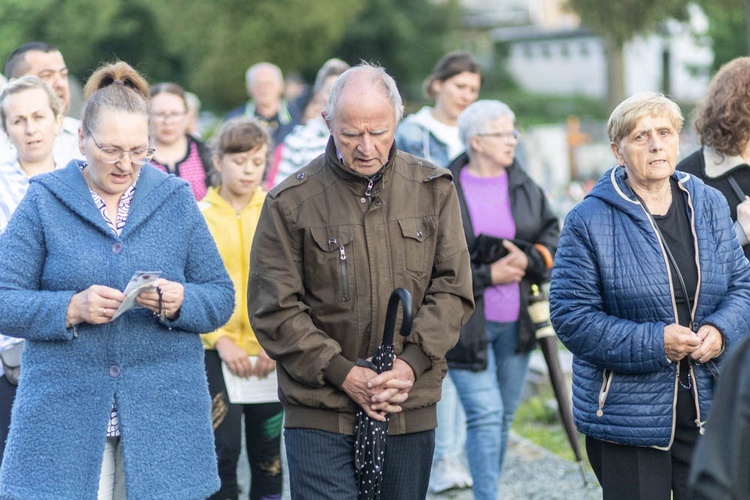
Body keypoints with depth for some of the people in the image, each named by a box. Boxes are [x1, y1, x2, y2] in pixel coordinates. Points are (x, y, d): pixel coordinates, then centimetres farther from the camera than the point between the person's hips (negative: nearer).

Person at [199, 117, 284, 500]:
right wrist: (220, 340, -11)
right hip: (218, 351, -1)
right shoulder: (200, 216, 0)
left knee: (268, 453, 9)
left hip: (271, 353, 1)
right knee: (224, 448, -2)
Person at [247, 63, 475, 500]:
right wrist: (342, 373, -12)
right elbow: (274, 309, -4)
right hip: (319, 417, -3)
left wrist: (412, 363, -10)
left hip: (411, 411, 3)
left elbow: (452, 288, 4)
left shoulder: (433, 189, 5)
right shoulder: (292, 202, -3)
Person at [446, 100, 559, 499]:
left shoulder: (524, 186, 6)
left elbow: (553, 234, 12)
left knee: (504, 417, 12)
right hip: (465, 323, -5)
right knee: (485, 415, -11)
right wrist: (487, 275, -14)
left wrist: (528, 259, -9)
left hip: (516, 320, 5)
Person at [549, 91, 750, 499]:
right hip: (625, 416, -4)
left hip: (708, 408, 4)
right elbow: (571, 316, -11)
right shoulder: (589, 221, -8)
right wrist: (653, 342, -19)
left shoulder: (709, 205, 7)